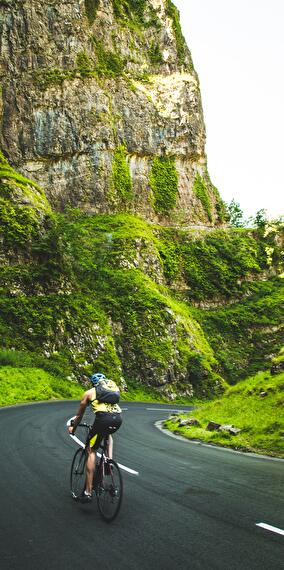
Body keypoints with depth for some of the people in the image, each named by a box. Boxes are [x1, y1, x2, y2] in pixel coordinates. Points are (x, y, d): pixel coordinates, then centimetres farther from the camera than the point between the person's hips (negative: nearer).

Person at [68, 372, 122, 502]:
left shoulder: (89, 392, 23)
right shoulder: (114, 388, 32)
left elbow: (79, 415, 34)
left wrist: (73, 427, 52)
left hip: (103, 417, -4)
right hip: (118, 418, 4)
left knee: (91, 451, 10)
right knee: (108, 433, 38)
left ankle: (88, 492, 6)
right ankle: (110, 460, 20)